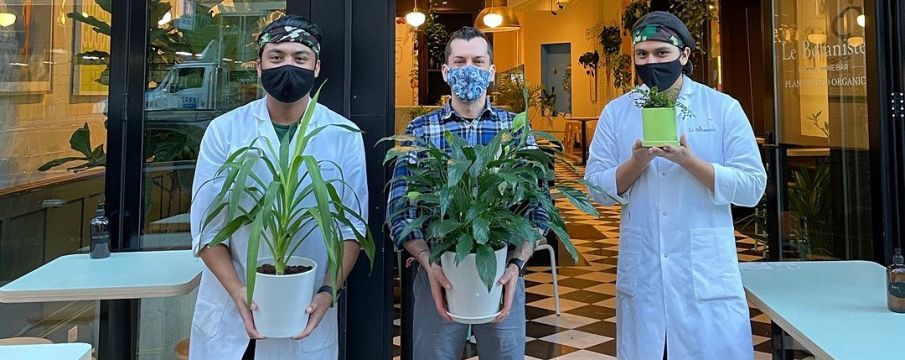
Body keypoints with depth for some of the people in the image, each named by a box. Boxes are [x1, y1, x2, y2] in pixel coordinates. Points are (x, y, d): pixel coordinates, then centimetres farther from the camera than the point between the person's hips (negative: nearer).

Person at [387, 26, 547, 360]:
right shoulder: (419, 130, 1)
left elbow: (537, 207, 0)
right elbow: (400, 210, -3)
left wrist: (516, 263, -14)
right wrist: (429, 263, -17)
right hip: (438, 277, 0)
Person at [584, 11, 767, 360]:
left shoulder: (724, 108, -2)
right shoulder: (615, 112, 4)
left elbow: (752, 187, -7)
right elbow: (596, 187, 0)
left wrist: (689, 161, -20)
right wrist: (637, 161, -17)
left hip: (707, 273, -1)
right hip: (640, 274, 2)